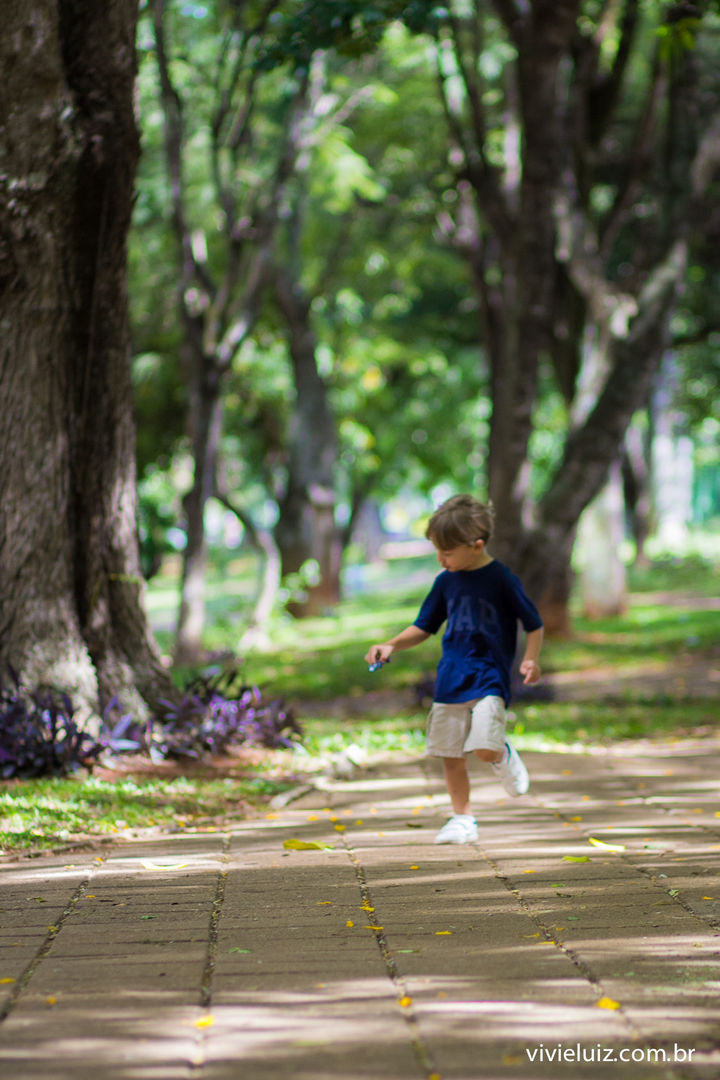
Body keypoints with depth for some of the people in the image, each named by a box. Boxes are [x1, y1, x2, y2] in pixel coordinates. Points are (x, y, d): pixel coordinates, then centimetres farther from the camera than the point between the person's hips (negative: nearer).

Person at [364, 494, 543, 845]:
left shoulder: (502, 580, -9)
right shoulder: (446, 582, 6)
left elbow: (534, 624, -1)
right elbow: (424, 627, 16)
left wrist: (530, 659, -15)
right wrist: (392, 645, 1)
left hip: (490, 679, -5)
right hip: (451, 680, 5)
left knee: (485, 748, -19)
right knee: (450, 755, 5)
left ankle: (506, 757, 15)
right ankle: (463, 819, 20)